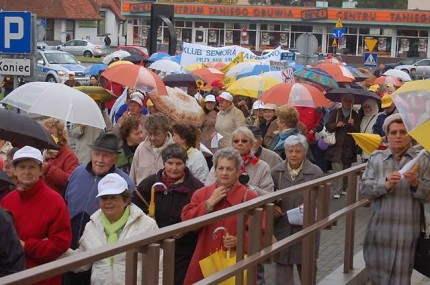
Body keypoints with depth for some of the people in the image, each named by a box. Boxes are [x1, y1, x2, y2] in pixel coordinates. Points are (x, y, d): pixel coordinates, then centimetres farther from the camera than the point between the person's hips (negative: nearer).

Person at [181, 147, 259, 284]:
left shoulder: (249, 197, -4)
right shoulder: (201, 193, 8)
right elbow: (186, 221, -4)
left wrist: (239, 240, -22)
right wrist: (209, 203, -9)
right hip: (204, 262, 3)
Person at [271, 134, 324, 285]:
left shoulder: (316, 173, -4)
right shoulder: (276, 172, 3)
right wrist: (273, 207, -7)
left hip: (306, 229, -1)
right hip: (282, 228, 2)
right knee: (282, 267, 7)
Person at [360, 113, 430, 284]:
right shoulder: (376, 158, 6)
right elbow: (364, 188, -3)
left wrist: (416, 183, -19)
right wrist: (386, 185, -19)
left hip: (407, 230, -1)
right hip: (380, 227, 1)